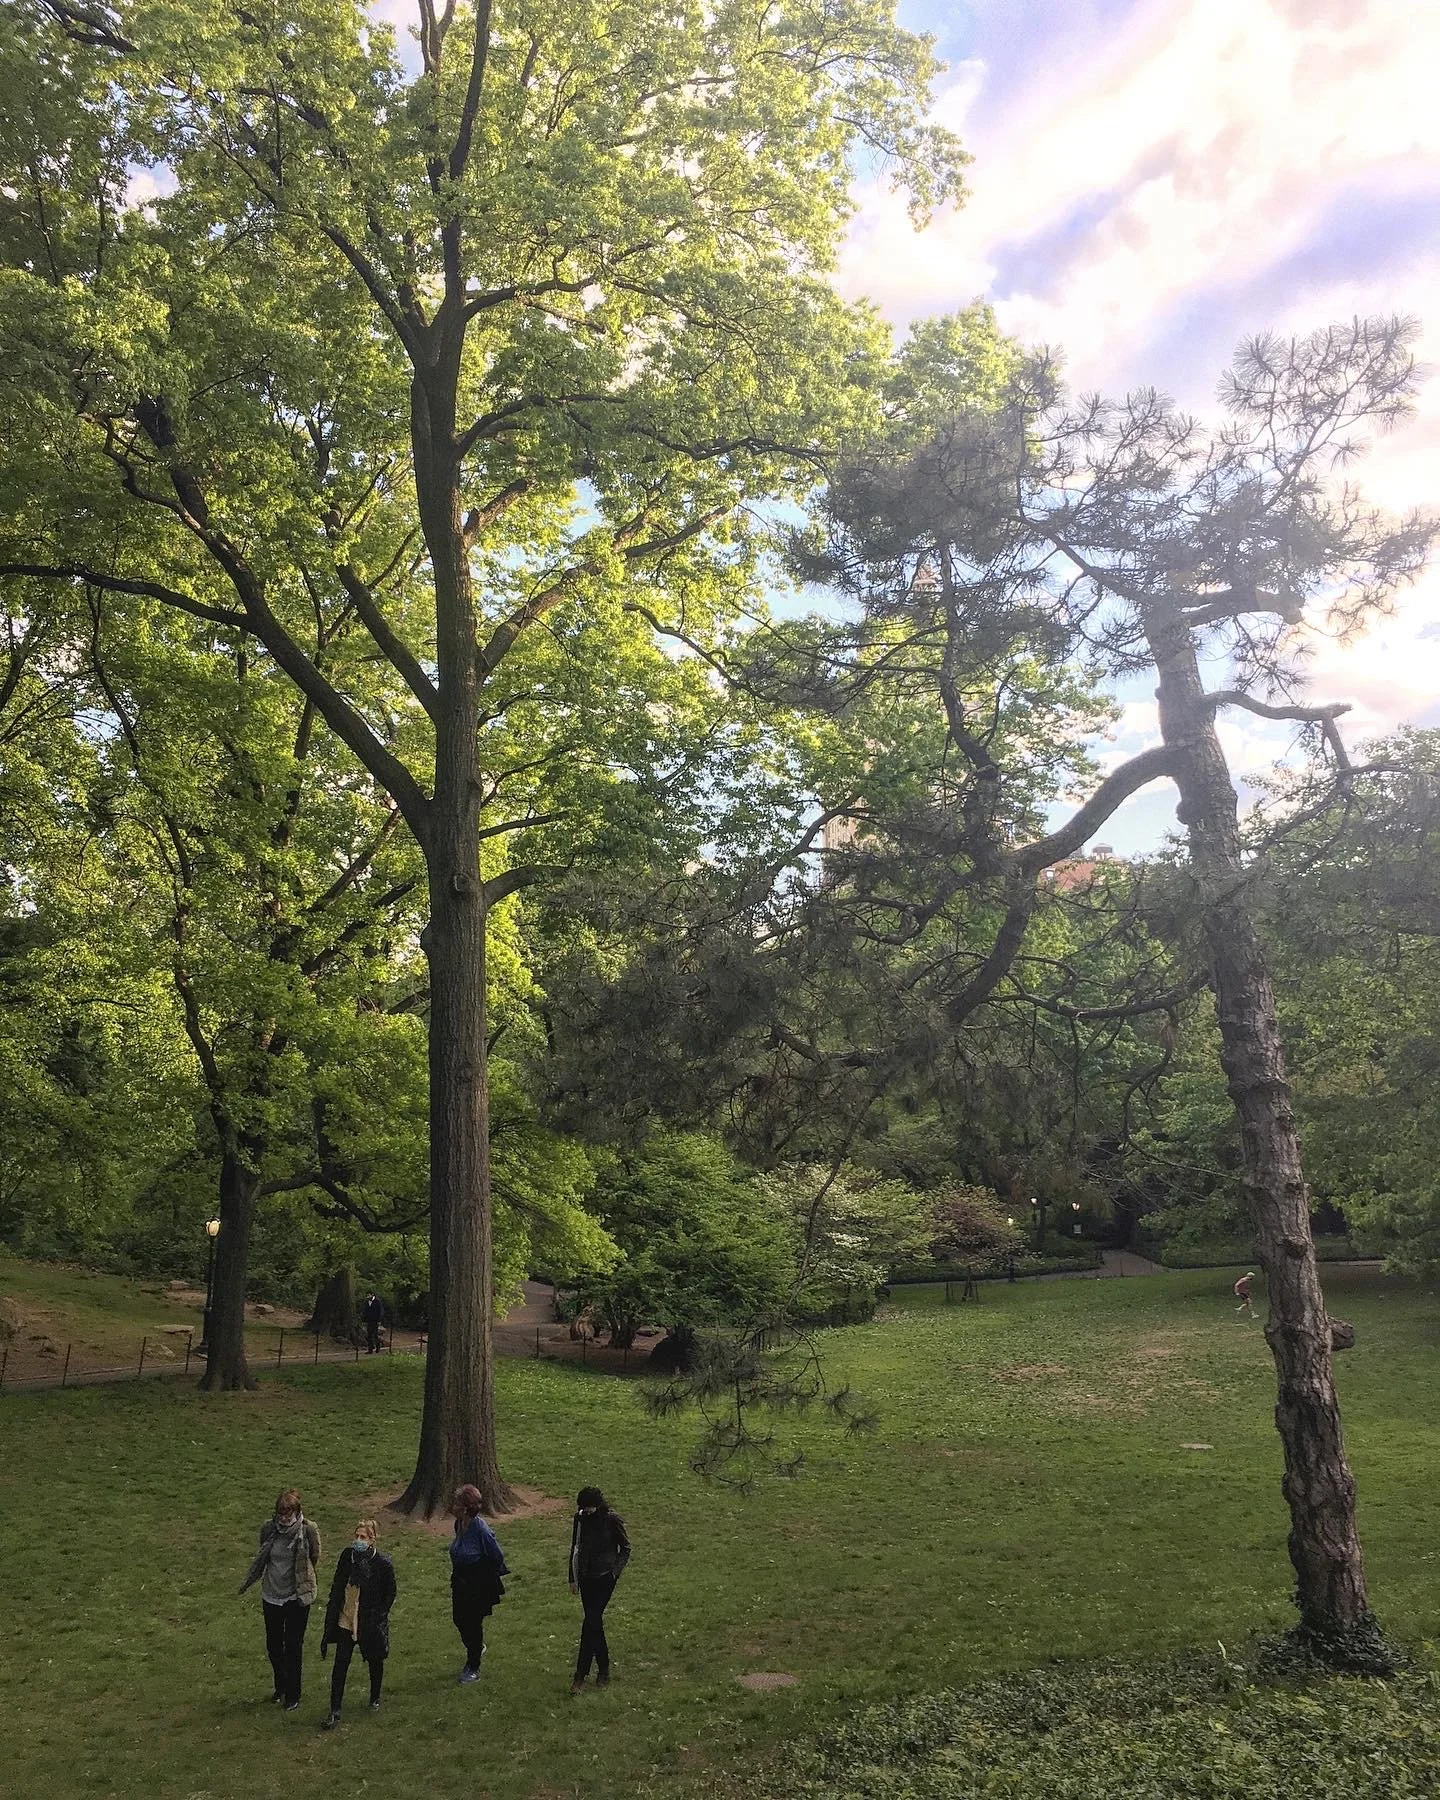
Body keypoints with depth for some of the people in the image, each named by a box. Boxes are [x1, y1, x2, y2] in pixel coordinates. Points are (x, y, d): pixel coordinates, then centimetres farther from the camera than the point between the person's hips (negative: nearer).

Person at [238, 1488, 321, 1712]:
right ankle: (280, 1687, 40)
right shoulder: (269, 1528, -10)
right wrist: (247, 1582, 18)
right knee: (273, 1646, 17)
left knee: (293, 1647, 6)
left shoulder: (308, 1530, -18)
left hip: (296, 1597, -3)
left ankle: (293, 1695, 25)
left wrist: (307, 1587, 5)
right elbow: (261, 1558, 9)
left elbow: (314, 1559, -2)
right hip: (271, 1595, 4)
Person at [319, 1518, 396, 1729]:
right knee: (340, 1665, 0)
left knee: (375, 1662, 17)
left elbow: (390, 1593, -6)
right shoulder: (347, 1555, -8)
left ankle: (375, 1698, 41)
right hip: (346, 1620, 2)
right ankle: (335, 1712, 11)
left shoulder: (383, 1563, -18)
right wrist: (333, 1612, 2)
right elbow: (338, 1585, 4)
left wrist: (378, 1615, -10)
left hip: (371, 1623, -2)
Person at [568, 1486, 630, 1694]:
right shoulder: (580, 1519, 2)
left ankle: (581, 1673, -6)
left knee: (591, 1621, -11)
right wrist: (573, 1578, 11)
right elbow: (575, 1549, 12)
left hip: (604, 1576, -5)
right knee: (594, 1622, 8)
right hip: (586, 1576, 5)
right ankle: (603, 1669, 21)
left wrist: (615, 1570, -10)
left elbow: (625, 1548, 1)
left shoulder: (612, 1520, -9)